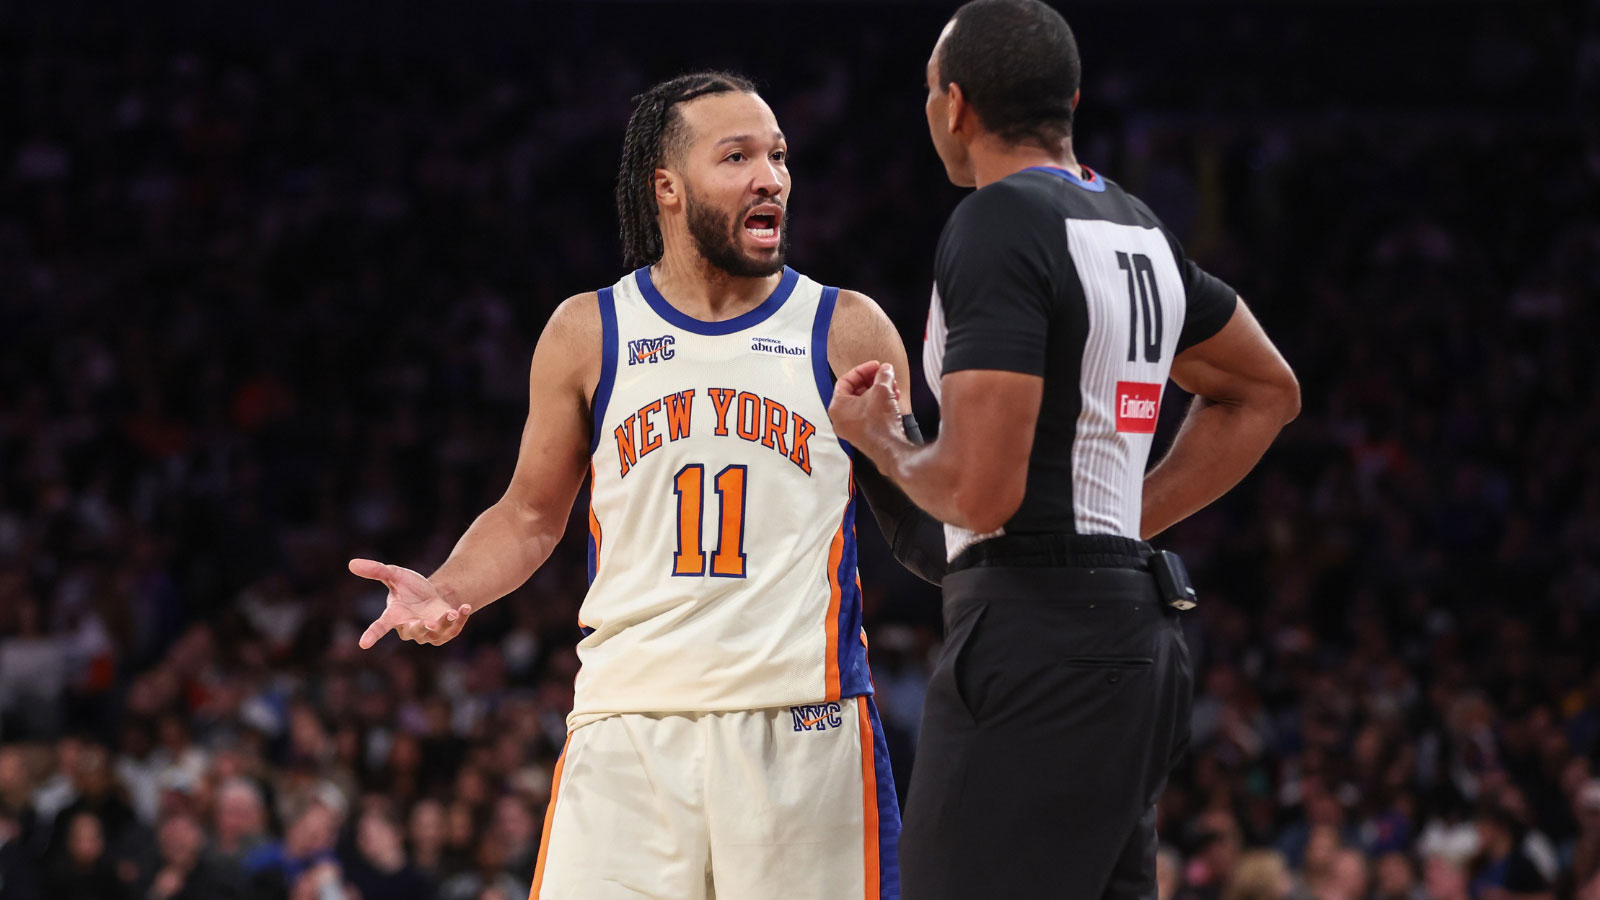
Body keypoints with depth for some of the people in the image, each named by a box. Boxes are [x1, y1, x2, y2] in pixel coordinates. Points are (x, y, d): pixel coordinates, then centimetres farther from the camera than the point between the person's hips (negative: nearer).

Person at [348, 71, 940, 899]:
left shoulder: (847, 331, 6)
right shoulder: (587, 334, 9)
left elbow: (917, 523, 11)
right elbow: (531, 515, 17)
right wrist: (448, 594, -1)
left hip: (798, 723, 0)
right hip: (628, 725, 0)